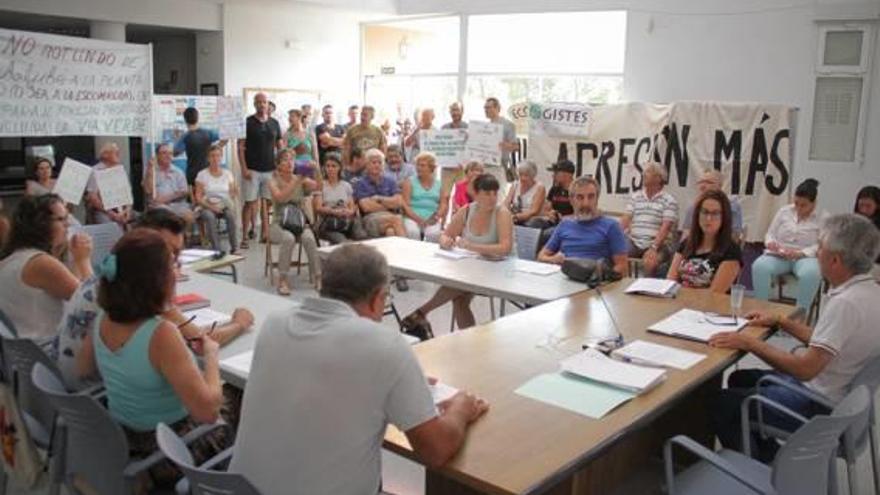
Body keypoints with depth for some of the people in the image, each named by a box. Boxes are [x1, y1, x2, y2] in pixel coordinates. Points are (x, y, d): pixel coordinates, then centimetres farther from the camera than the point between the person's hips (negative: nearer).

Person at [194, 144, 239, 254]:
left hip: (225, 206, 2)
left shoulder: (227, 174, 10)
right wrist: (211, 207, -17)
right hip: (207, 207, -2)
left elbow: (233, 193, 11)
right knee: (210, 216, -36)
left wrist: (231, 205, -11)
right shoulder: (202, 175, 2)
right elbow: (198, 197, -3)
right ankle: (216, 249, -35)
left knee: (231, 215, -33)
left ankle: (234, 248, -26)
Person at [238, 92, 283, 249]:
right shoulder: (247, 122, -2)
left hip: (270, 169, 4)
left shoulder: (274, 123, 10)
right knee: (250, 202, -2)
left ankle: (265, 233, 14)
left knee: (267, 202, 6)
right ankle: (245, 236, 4)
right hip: (252, 170, -3)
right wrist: (244, 168, -12)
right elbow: (241, 146, -4)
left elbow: (280, 145, 14)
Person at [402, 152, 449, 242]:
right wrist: (418, 220, -14)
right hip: (412, 218, -1)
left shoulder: (438, 184, 15)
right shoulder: (409, 182, 7)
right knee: (413, 232, -34)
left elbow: (443, 204, 9)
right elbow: (405, 205, -1)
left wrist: (436, 217, -11)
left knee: (434, 233, -32)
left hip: (432, 220, 1)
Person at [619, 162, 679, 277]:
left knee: (650, 261, -36)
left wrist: (653, 248, -24)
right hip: (634, 243, 4)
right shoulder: (635, 197, 14)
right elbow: (625, 220, 6)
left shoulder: (669, 200, 0)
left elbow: (665, 228, -10)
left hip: (659, 245, -4)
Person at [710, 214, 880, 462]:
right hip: (837, 389, 10)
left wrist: (751, 343, -22)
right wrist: (780, 321, 14)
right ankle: (767, 459, 26)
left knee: (723, 404, -6)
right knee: (740, 379, 20)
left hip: (820, 405, -10)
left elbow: (806, 368, -31)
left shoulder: (846, 302, -29)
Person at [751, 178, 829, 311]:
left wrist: (799, 253, -21)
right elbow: (770, 234, 14)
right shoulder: (784, 211, 11)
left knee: (810, 273, -39)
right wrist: (770, 243, -10)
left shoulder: (823, 217, 1)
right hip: (778, 255, 2)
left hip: (806, 257, -2)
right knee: (759, 266, -31)